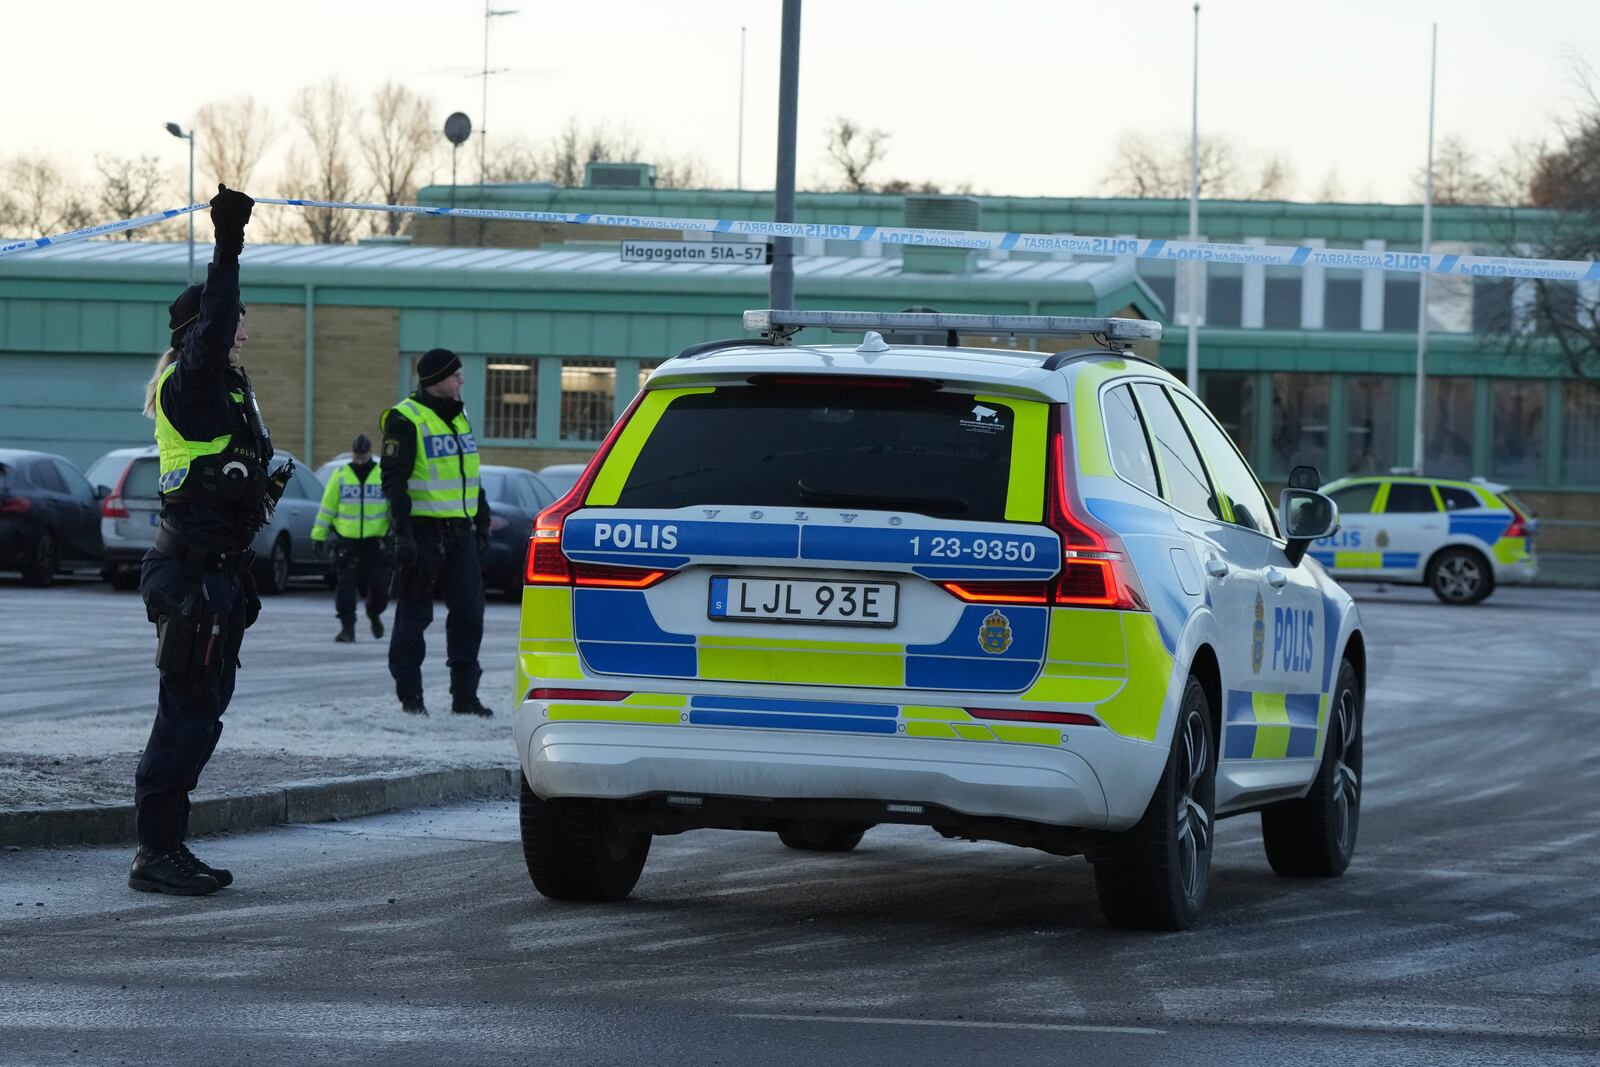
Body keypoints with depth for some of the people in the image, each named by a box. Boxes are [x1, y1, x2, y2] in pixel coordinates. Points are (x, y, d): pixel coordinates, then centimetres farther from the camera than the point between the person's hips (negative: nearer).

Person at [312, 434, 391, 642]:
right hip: (346, 540, 0)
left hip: (375, 540, 0)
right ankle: (347, 627, -3)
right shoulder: (340, 476, 3)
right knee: (346, 585, -7)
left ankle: (374, 614, 34)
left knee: (379, 586, 5)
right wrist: (319, 536, 4)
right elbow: (327, 507, 6)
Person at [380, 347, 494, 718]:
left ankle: (464, 694, 8)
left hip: (460, 532, 7)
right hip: (423, 531, -7)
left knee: (469, 612, 3)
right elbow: (394, 479, -13)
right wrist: (403, 532, -20)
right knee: (414, 614, 0)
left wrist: (481, 521, 24)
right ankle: (410, 695, 7)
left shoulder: (458, 417, 16)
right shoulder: (405, 420, -9)